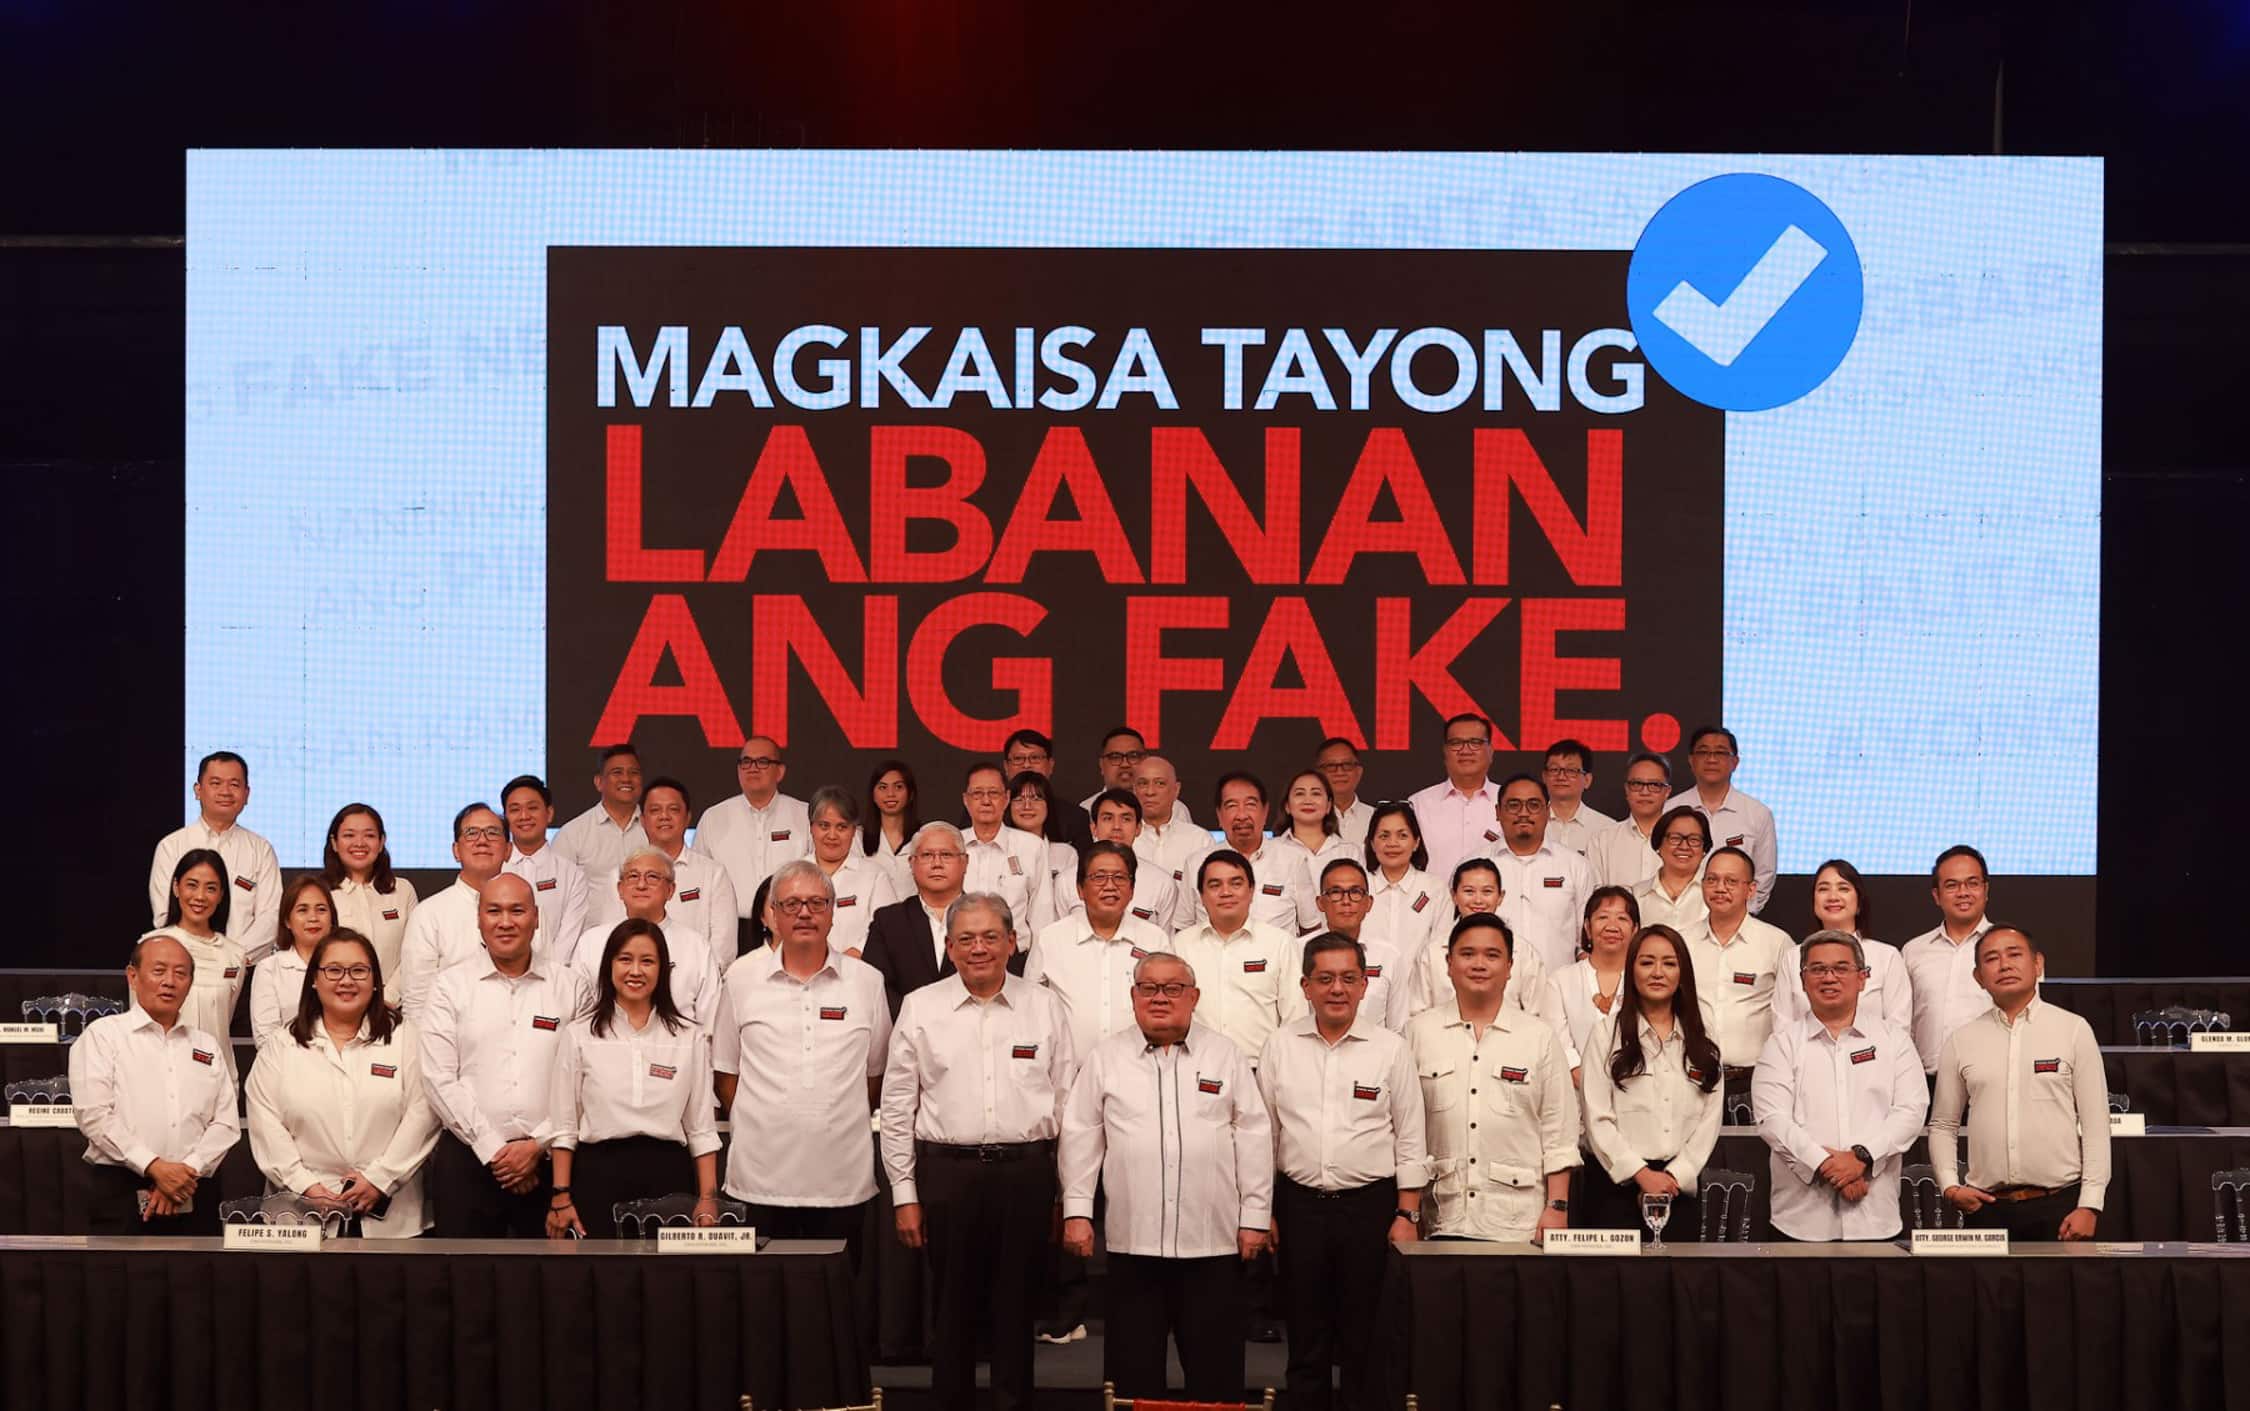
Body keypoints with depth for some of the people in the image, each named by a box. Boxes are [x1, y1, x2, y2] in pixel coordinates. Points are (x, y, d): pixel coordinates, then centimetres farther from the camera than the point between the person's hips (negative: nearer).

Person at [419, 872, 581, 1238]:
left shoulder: (568, 987, 7)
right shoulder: (450, 986, 6)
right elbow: (439, 1078, -2)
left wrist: (539, 1145, -9)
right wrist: (493, 1150, -7)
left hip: (549, 1158, 0)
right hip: (467, 1157, 0)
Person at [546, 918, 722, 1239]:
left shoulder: (690, 1038, 8)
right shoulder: (579, 1034, 5)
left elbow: (701, 1128, 6)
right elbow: (564, 1125, 3)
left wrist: (708, 1198, 0)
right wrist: (561, 1197, -2)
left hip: (668, 1174, 1)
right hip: (599, 1172, -1)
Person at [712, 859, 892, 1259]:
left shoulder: (867, 981, 7)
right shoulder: (741, 977, 6)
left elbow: (875, 1072, 14)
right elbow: (725, 1072, 11)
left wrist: (847, 1125, 10)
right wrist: (752, 1125, 6)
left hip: (842, 1178, 1)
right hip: (762, 1178, 0)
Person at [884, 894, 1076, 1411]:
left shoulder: (1045, 1007, 6)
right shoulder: (921, 1009, 4)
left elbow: (1069, 1103, 7)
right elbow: (897, 1108, 6)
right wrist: (904, 1194, 2)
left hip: (1026, 1172, 0)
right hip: (947, 1172, 0)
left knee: (1016, 1306, 6)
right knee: (952, 1306, 7)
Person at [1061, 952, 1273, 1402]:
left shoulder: (1225, 1055, 6)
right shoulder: (1105, 1058, 7)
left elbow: (1254, 1137, 5)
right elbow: (1081, 1136, 7)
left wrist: (1255, 1216, 1)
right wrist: (1077, 1211, 1)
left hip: (1213, 1240, 0)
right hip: (1133, 1240, 0)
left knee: (1215, 1368, 4)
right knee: (1132, 1365, 5)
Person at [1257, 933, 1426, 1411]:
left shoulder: (1391, 1049, 0)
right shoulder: (1281, 1045, 4)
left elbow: (1410, 1141, 3)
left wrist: (1406, 1215, -2)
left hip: (1370, 1205, -1)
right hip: (1299, 1205, 1)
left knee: (1365, 1340, 4)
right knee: (1306, 1341, 8)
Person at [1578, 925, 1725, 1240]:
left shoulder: (1701, 1041, 12)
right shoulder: (1608, 1032, 3)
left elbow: (1709, 1119, 4)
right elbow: (1597, 1119, -4)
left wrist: (1675, 1176, -8)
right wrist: (1641, 1173, -10)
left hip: (1680, 1187, 3)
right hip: (1616, 1183, -2)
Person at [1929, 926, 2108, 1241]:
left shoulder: (2074, 1030, 4)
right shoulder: (1959, 1042, 9)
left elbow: (2095, 1124, 1)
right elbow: (1942, 1125, 15)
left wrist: (2089, 1205, -6)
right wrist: (1950, 1186, -1)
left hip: (2060, 1204, -2)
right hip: (1987, 1207, 2)